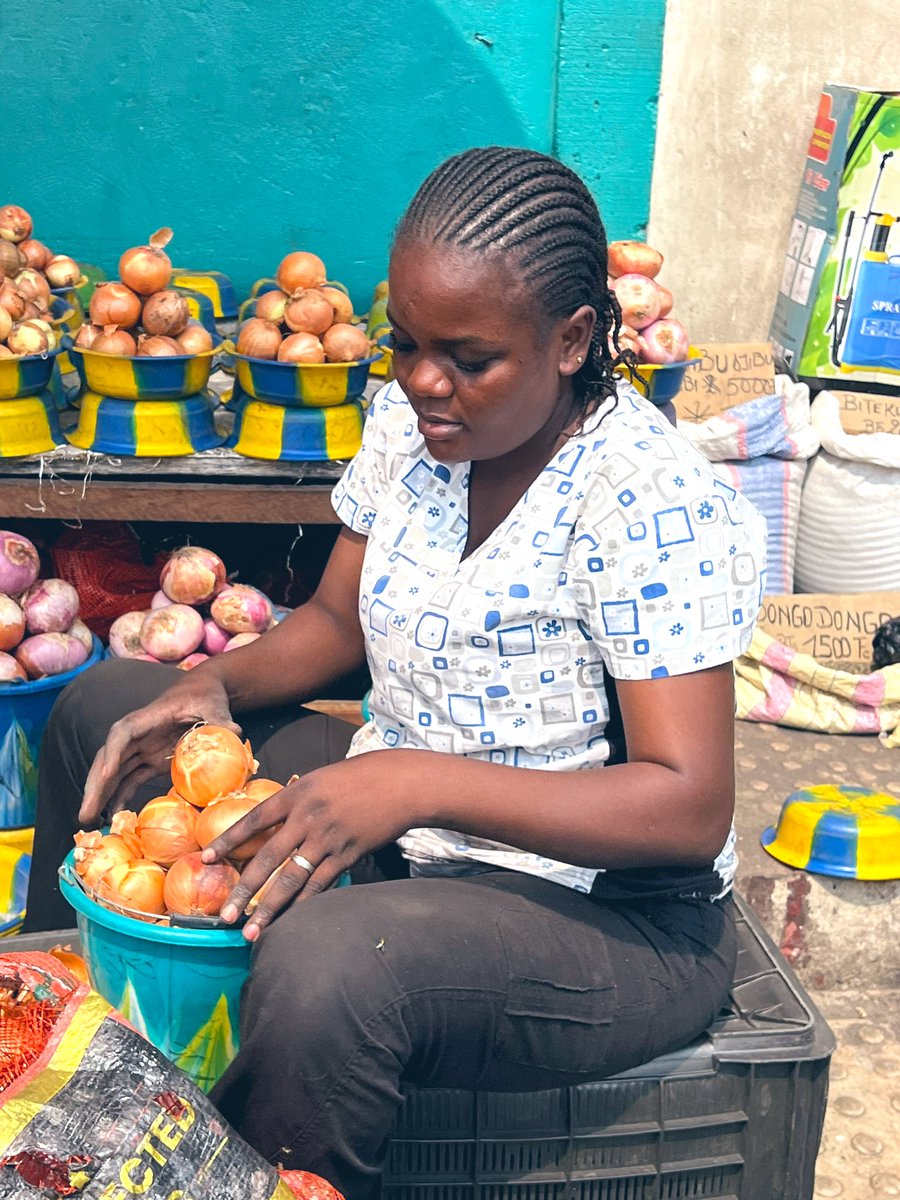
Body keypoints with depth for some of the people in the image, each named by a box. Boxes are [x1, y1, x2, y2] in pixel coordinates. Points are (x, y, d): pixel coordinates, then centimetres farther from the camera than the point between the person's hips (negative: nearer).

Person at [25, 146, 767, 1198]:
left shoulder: (653, 507, -24)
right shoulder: (408, 421, -2)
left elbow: (692, 810, -27)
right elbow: (336, 619, 10)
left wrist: (418, 782, -37)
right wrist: (214, 686, -11)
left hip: (608, 908, -7)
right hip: (407, 833, 8)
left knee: (323, 964, -39)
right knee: (101, 710, 10)